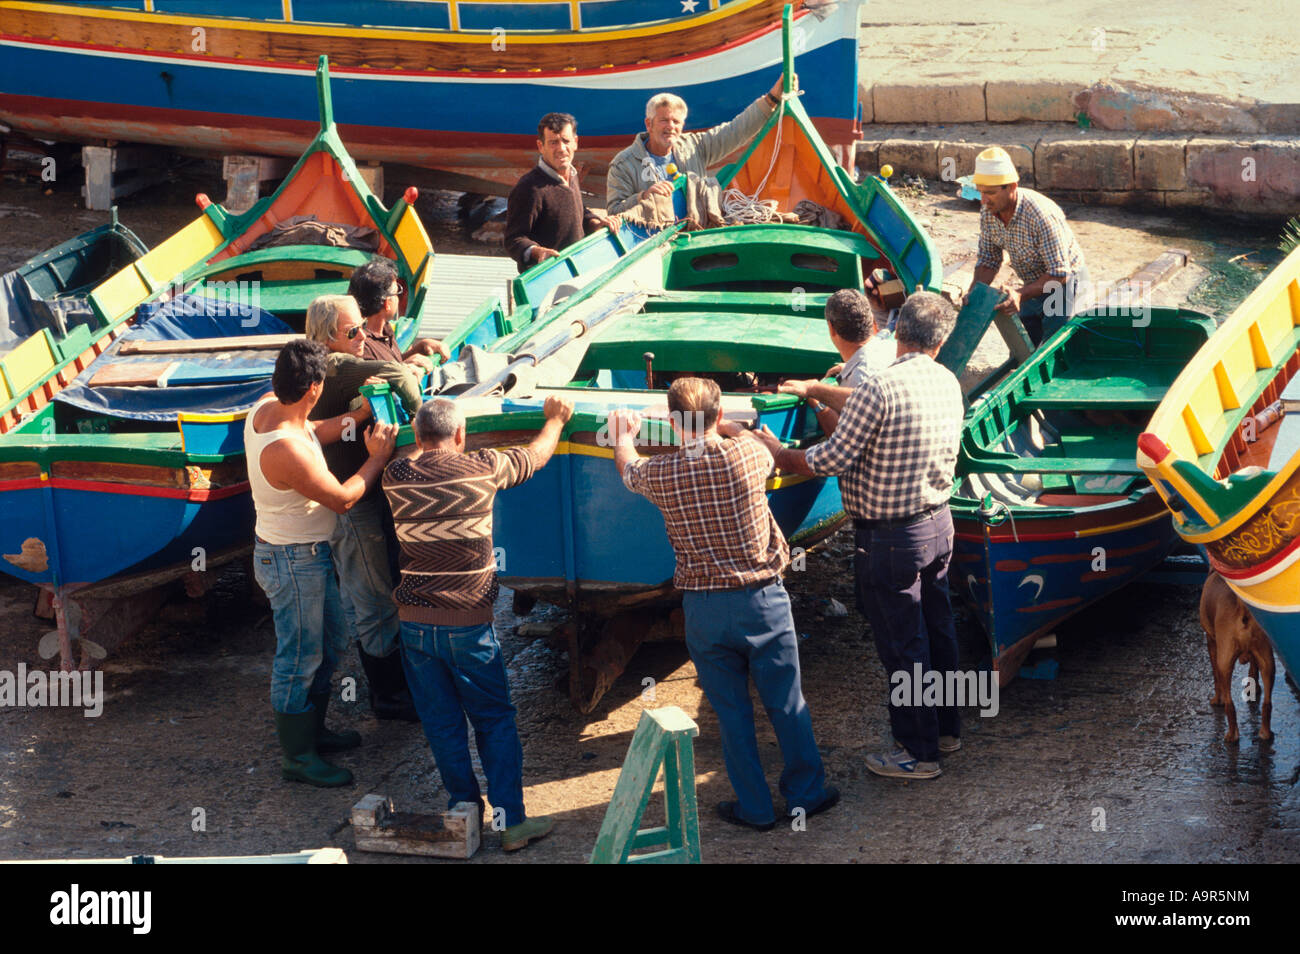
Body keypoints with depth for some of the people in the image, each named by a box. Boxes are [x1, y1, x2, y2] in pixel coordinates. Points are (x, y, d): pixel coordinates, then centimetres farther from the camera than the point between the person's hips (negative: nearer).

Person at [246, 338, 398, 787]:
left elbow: (315, 432, 13)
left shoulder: (266, 407, -7)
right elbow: (342, 498, -22)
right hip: (293, 563, -10)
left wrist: (360, 414, 4)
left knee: (328, 643, 24)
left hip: (310, 555, 10)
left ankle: (313, 731, 39)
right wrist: (376, 459, -10)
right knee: (299, 657, 4)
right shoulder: (287, 451, -34)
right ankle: (298, 756, 17)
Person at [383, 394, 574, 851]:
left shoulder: (396, 478, -1)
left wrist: (421, 443, 46)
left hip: (415, 622, 3)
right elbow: (535, 456, 12)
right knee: (495, 722, 7)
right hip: (469, 625, -3)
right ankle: (511, 820, 7)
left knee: (442, 724, 13)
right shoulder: (482, 469, -7)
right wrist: (555, 419, 31)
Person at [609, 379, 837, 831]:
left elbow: (628, 469, 16)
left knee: (731, 710, 11)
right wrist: (724, 426, 33)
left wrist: (623, 435, 38)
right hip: (763, 598, 0)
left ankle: (755, 808, 18)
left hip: (704, 608, 0)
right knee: (788, 702, 13)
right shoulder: (746, 455, -12)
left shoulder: (660, 475, -10)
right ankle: (806, 794, 24)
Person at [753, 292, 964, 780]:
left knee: (902, 647, 4)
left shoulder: (879, 390, -25)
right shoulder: (947, 383, 0)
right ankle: (946, 726, 36)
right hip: (938, 521, 8)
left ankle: (919, 751, 14)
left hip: (890, 539, -7)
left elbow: (833, 459, -19)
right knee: (937, 630, 22)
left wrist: (779, 453, -2)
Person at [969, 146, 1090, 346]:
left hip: (1065, 283, -7)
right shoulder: (988, 212, -14)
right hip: (1034, 285, 7)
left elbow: (1059, 273, -31)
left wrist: (1021, 294, -40)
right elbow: (988, 260, -2)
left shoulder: (1042, 215, -36)